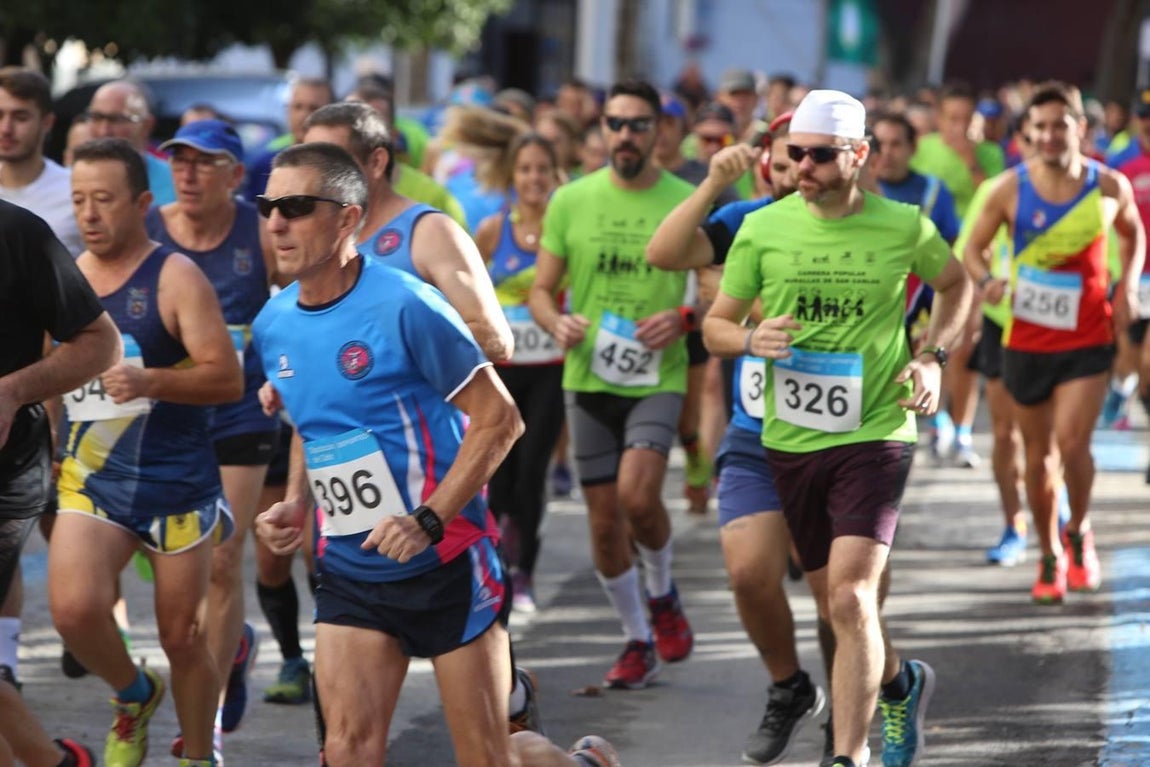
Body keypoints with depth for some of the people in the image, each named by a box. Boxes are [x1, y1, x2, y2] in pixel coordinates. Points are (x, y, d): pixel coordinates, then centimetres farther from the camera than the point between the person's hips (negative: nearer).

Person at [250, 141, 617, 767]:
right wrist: (296, 505, 3)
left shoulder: (403, 306, -18)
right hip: (348, 569, 5)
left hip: (445, 564, -5)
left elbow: (498, 418, -15)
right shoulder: (272, 327, 3)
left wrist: (429, 521, -22)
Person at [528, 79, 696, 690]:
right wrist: (556, 323, -14)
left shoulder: (686, 202, -1)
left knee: (637, 495, -22)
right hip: (589, 379, 3)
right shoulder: (571, 200, 4)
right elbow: (541, 290, 8)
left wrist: (684, 318, -18)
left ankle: (661, 593, 9)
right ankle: (637, 641, 23)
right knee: (603, 521, 5)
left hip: (657, 380, -3)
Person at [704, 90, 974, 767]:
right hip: (790, 439, 3)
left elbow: (957, 284, 16)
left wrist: (934, 357, 1)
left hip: (875, 436, -3)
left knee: (851, 601, -18)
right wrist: (753, 339, -16)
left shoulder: (904, 227, -4)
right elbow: (715, 326, 7)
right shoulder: (762, 229, -1)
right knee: (836, 605, 16)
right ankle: (901, 683, 46)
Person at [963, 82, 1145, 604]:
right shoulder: (1011, 188, -8)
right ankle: (1050, 558, 26)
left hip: (1088, 340, -1)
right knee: (1038, 454, 9)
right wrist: (986, 281, -20)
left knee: (1072, 442, -15)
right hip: (1026, 340, 1)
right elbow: (974, 248, 1)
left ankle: (1078, 532, 14)